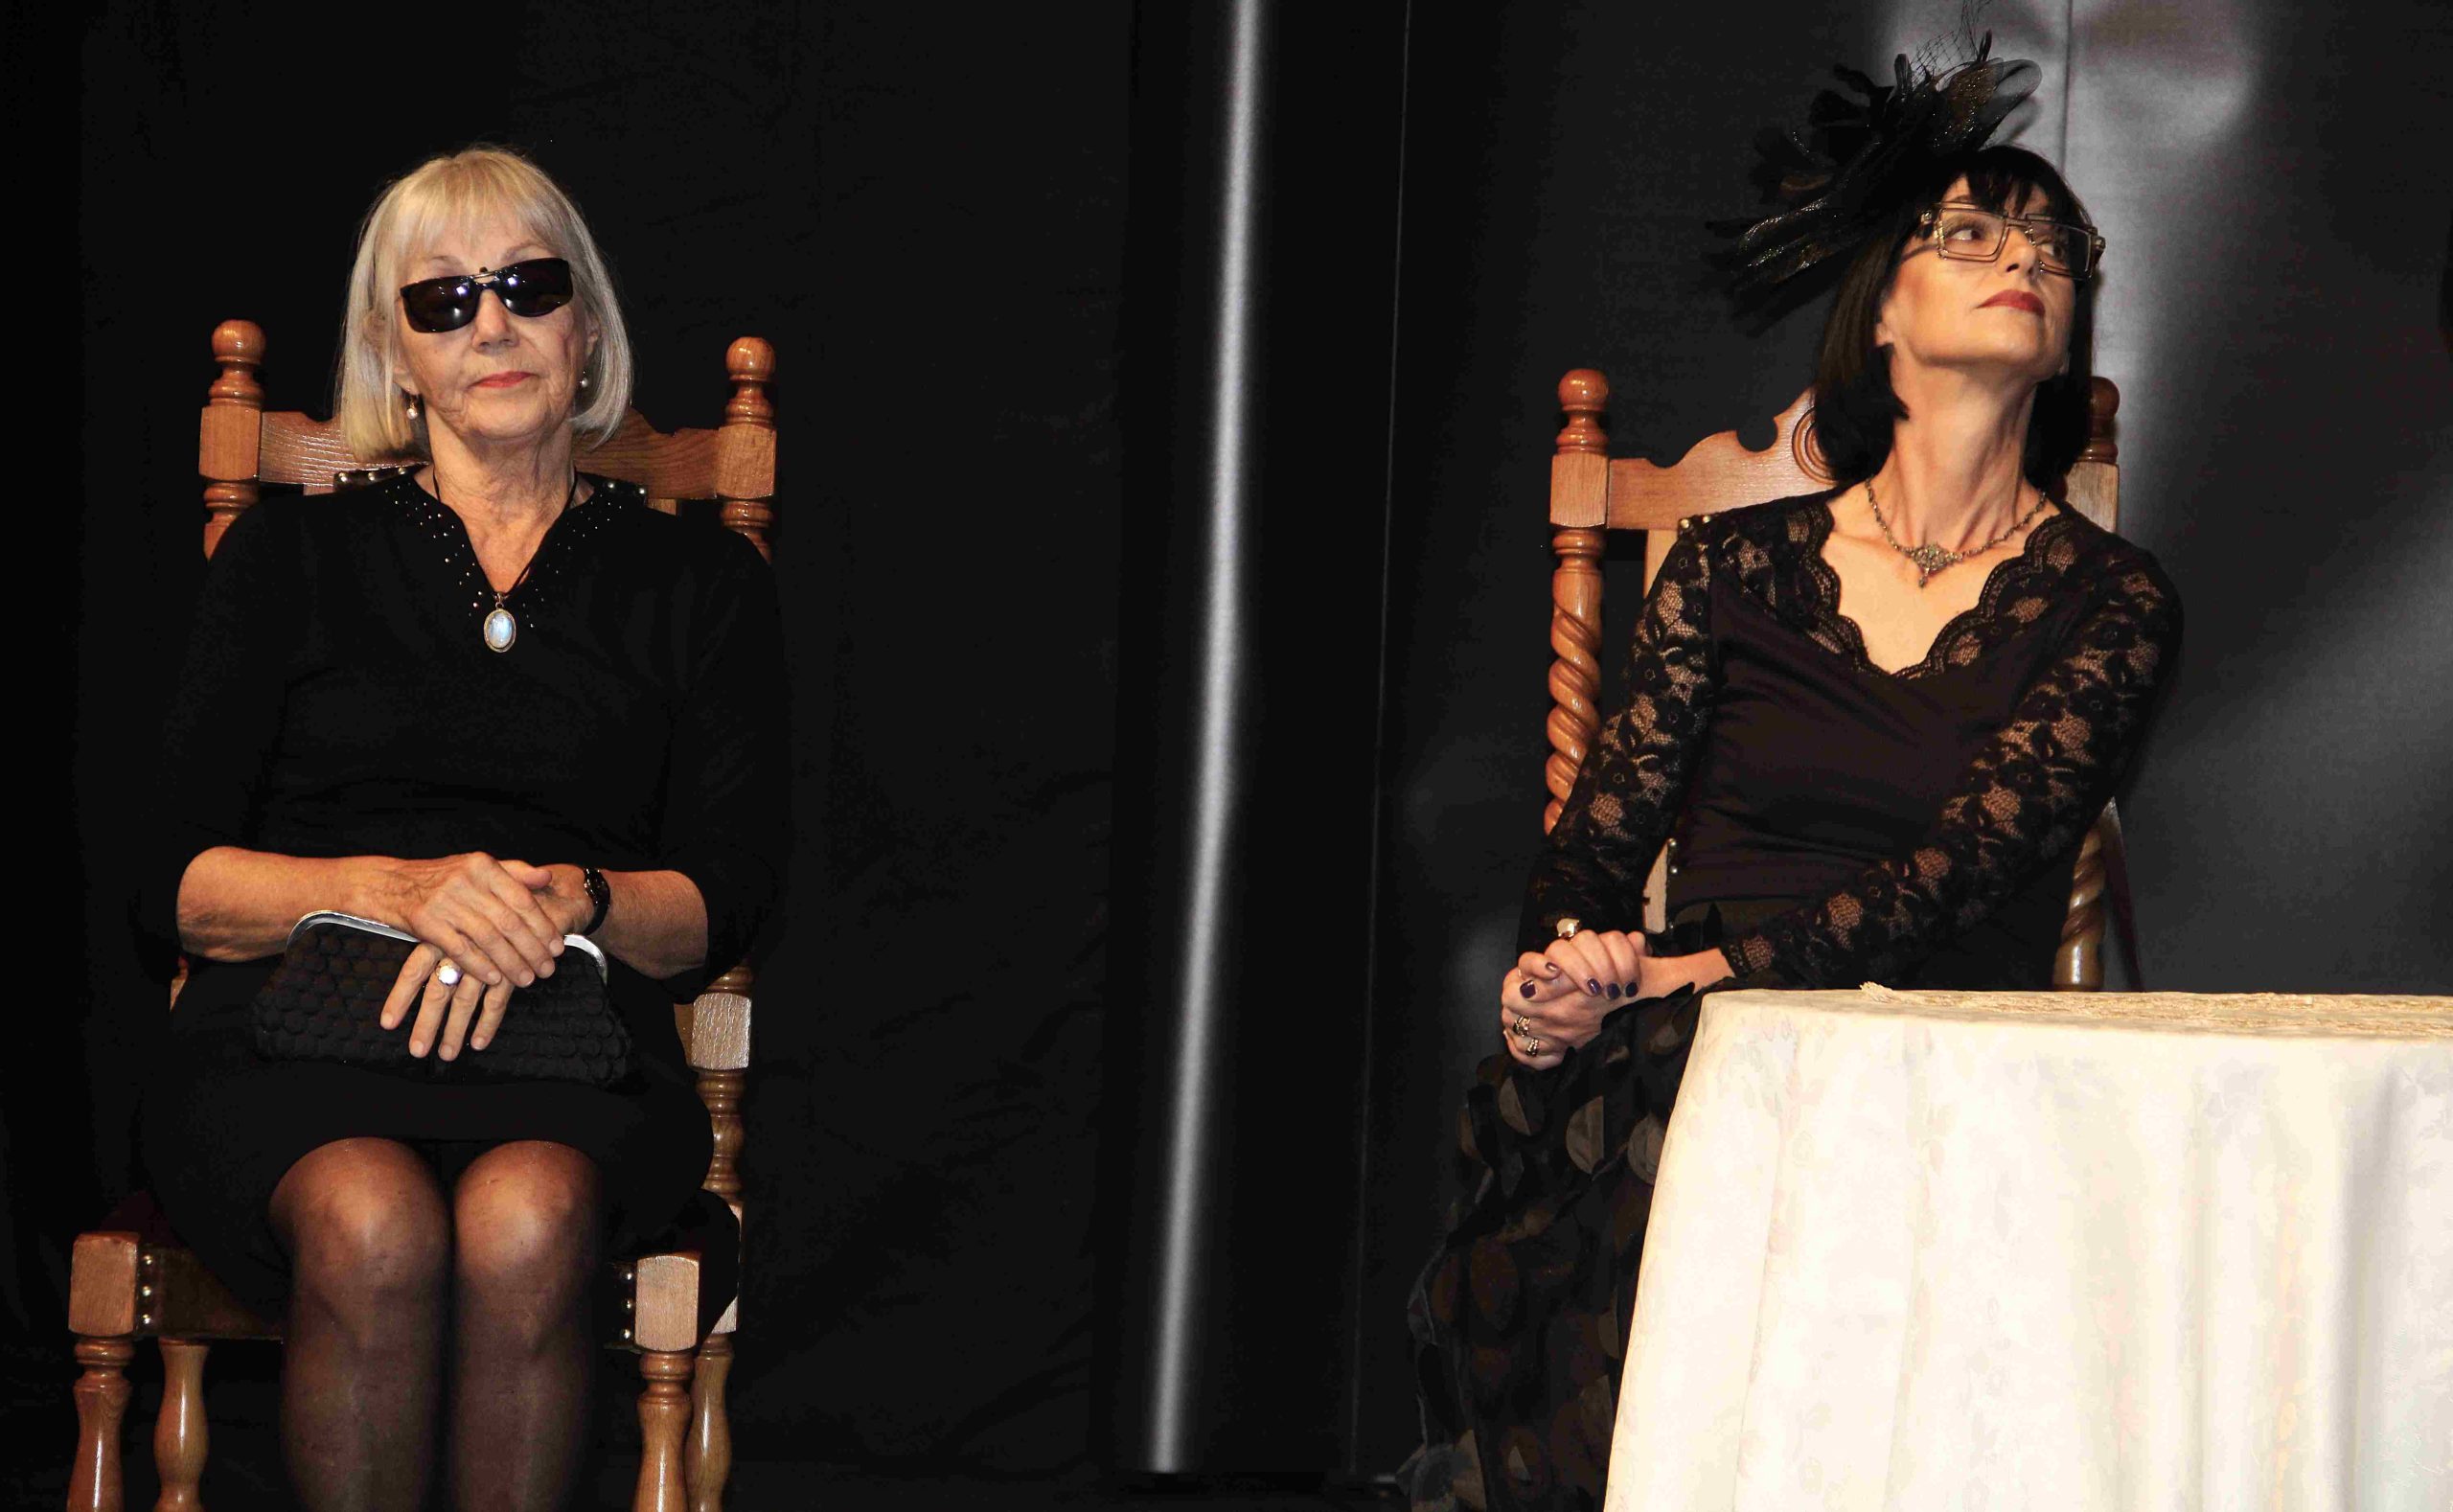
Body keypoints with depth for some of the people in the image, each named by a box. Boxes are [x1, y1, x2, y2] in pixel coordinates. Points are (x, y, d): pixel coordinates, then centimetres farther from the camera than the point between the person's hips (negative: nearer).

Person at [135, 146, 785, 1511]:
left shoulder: (697, 579, 19)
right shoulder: (293, 555, 17)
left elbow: (731, 899, 10)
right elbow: (177, 888, 8)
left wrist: (567, 901, -12)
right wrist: (403, 890, -12)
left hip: (572, 1040, 0)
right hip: (293, 1027, 0)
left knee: (524, 1221, -36)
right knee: (372, 1223, -35)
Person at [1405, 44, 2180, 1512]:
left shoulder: (2112, 603, 8)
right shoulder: (1735, 567, 14)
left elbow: (1968, 862, -6)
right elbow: (1601, 835, 11)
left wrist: (1698, 972, -19)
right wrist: (1558, 975, -14)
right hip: (1692, 1064, 1)